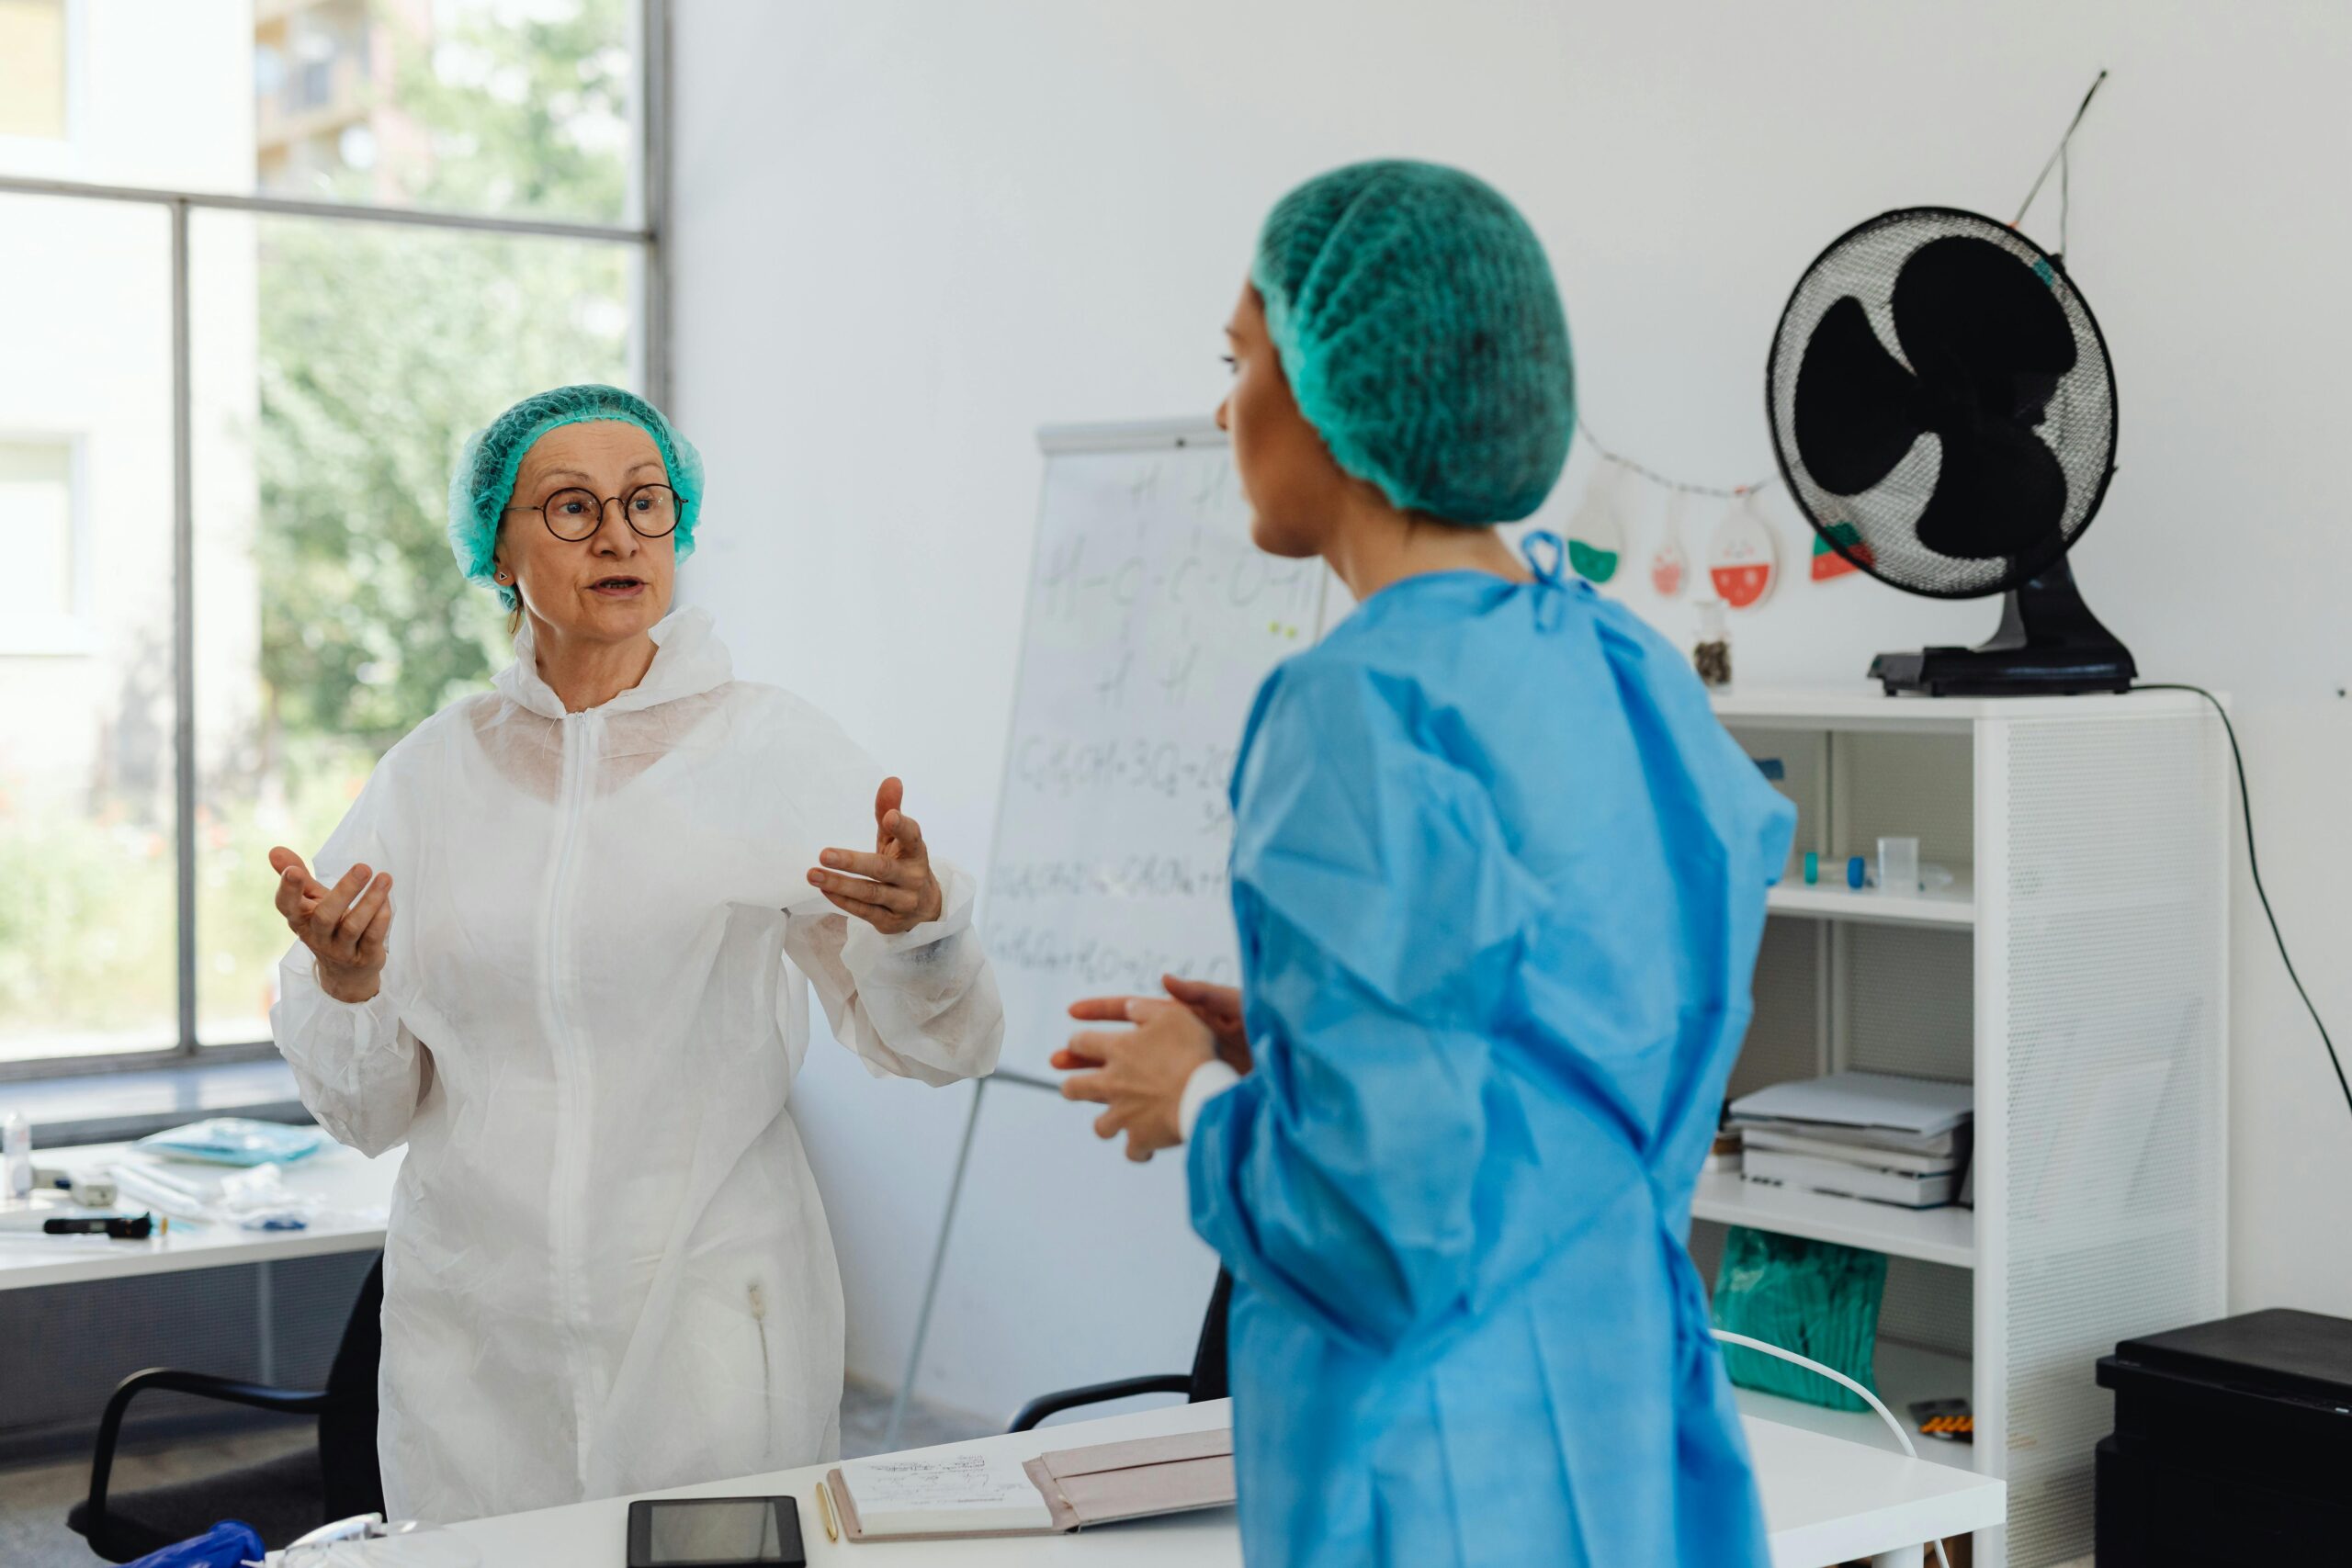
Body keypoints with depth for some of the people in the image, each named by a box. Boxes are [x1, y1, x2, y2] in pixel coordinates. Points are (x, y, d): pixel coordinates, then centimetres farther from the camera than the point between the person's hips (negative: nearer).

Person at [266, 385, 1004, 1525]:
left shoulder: (774, 749, -2)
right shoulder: (430, 775, 4)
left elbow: (929, 1046, -4)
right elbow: (371, 1112, 7)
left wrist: (918, 922, -24)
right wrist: (344, 988, -13)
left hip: (707, 1313, -2)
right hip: (475, 1333, 2)